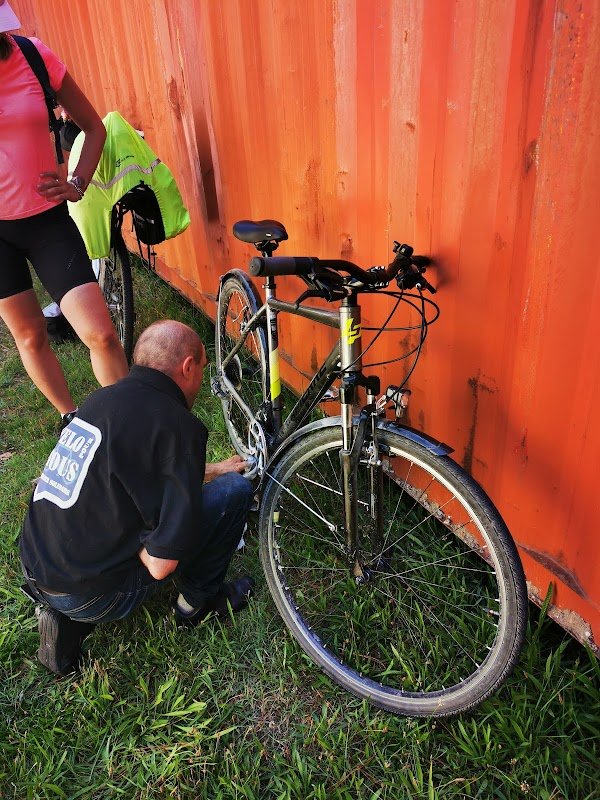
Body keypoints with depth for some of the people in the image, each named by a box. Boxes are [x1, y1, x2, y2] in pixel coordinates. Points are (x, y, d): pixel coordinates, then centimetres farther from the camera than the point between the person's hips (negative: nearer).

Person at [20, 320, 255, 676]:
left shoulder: (104, 397, 5)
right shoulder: (176, 424, -19)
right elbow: (162, 564, -23)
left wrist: (214, 469, 34)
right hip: (90, 596, -7)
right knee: (235, 489, -4)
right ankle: (197, 602, 18)